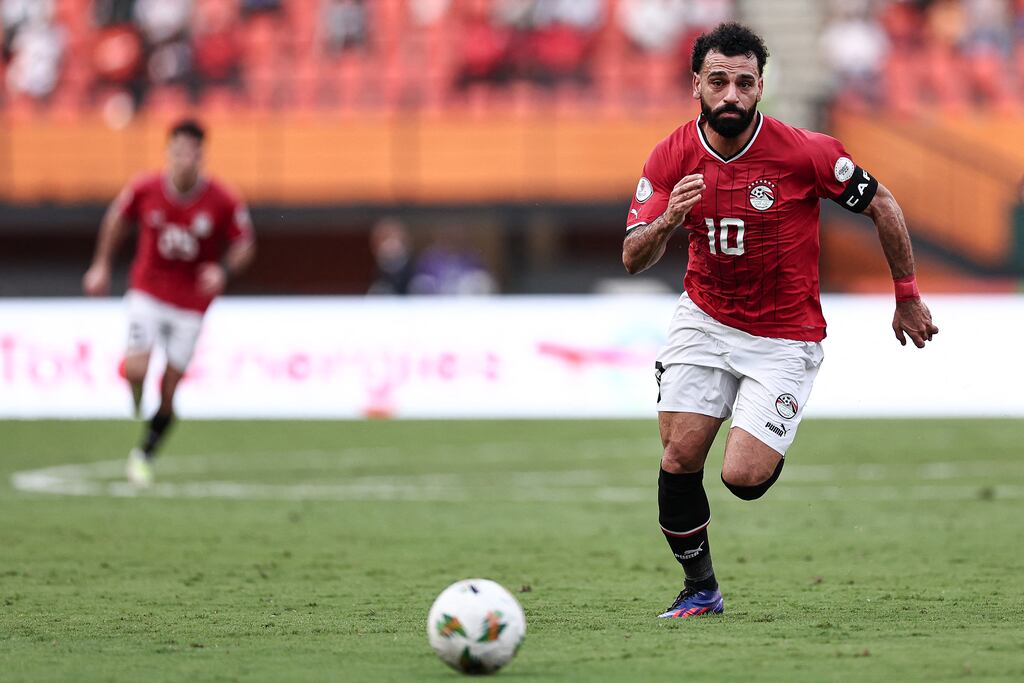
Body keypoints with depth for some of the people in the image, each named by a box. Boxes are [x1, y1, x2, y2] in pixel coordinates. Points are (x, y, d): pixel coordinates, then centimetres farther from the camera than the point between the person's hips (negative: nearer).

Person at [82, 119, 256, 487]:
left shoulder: (223, 202, -14)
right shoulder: (144, 190, -11)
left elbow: (244, 245, -2)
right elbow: (117, 218, 9)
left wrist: (224, 269, -22)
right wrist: (102, 265, 11)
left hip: (191, 303, 0)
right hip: (147, 293, 0)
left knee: (169, 391, 1)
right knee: (136, 370, -19)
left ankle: (144, 455, 21)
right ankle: (136, 403, 19)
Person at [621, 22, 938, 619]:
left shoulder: (805, 151, -18)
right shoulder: (672, 158, -10)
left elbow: (882, 206, -4)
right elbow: (634, 259, -10)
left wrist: (908, 297, 3)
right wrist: (666, 221, -33)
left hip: (785, 337, -3)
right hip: (706, 320, 3)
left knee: (742, 476, -14)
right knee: (679, 458, -7)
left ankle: (772, 446, 24)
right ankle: (700, 588, 14)